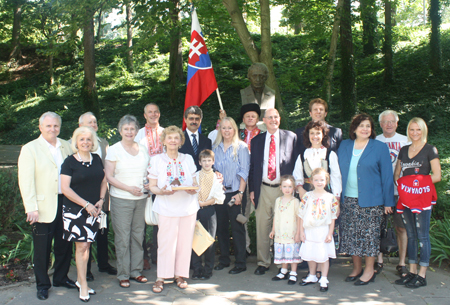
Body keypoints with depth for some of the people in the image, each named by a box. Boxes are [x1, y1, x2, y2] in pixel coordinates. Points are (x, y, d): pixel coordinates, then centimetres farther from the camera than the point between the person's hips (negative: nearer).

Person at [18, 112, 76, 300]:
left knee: (65, 245, 14)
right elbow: (26, 181, -10)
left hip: (65, 203, 5)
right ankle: (42, 285, 23)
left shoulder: (66, 146, 9)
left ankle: (61, 278, 33)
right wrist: (31, 208, -17)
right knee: (42, 248, 6)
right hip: (43, 207, -4)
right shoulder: (30, 149, -5)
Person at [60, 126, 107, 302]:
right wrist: (86, 204, -15)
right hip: (75, 210, -5)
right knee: (81, 246, -4)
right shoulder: (70, 162, -7)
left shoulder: (97, 159, 8)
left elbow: (103, 181, 16)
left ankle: (79, 281, 22)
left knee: (86, 245, 9)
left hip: (94, 210, 5)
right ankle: (83, 286, 6)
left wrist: (101, 200, 0)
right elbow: (65, 188, -12)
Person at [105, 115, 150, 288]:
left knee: (138, 236, 8)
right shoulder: (114, 150, -2)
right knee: (122, 238, 0)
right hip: (121, 200, -4)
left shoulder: (143, 150, 11)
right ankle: (123, 275, 11)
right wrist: (129, 188, -15)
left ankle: (136, 271, 20)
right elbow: (109, 177, -6)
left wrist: (148, 184, -3)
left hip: (141, 198, 4)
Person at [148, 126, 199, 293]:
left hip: (188, 207, 3)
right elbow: (152, 186, 2)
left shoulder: (188, 159, 11)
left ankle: (180, 274, 19)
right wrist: (161, 191, -19)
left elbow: (194, 183, 14)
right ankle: (161, 277, 8)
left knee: (184, 242, 4)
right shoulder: (156, 160, 3)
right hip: (167, 208, -2)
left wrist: (194, 189, -9)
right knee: (166, 242, -4)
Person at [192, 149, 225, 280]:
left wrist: (205, 203, -10)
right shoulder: (195, 176, 7)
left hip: (209, 211, 0)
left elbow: (219, 198, -1)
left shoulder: (217, 178, 6)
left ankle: (208, 270, 12)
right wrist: (198, 203, -9)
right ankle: (197, 269, 8)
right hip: (196, 210, 0)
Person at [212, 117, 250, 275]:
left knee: (237, 227, -2)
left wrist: (240, 193, -12)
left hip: (234, 192, -4)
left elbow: (244, 172, -6)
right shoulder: (215, 147, 10)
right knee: (221, 226, 9)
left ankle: (240, 263, 8)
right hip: (219, 192, 4)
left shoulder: (241, 147, -2)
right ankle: (224, 259, 22)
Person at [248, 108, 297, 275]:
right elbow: (252, 166, 13)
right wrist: (252, 189, 7)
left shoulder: (291, 137, 4)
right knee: (262, 228, 5)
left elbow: (296, 163, 3)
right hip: (263, 189, 2)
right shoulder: (256, 140, 12)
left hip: (283, 189, -2)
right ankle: (263, 263, 17)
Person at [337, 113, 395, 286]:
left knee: (369, 234, 0)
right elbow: (338, 172, 13)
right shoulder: (344, 146, 10)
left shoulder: (380, 148, 0)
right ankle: (357, 268, 21)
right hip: (348, 200, 4)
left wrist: (388, 201, -3)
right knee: (351, 235, 7)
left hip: (370, 200, -4)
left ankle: (369, 271, 13)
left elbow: (387, 176, 0)